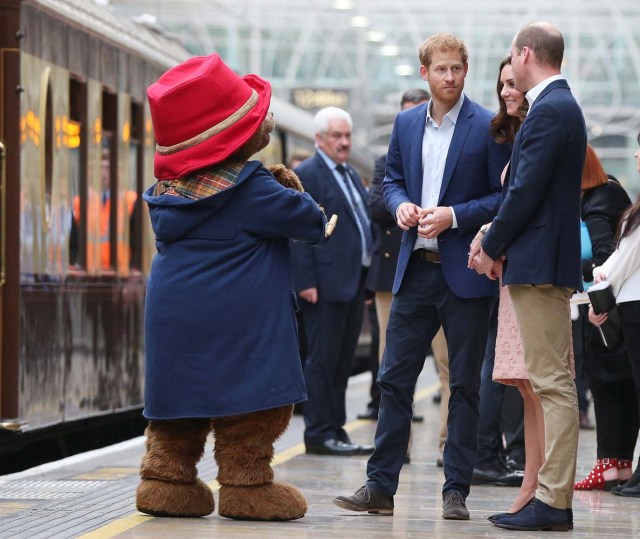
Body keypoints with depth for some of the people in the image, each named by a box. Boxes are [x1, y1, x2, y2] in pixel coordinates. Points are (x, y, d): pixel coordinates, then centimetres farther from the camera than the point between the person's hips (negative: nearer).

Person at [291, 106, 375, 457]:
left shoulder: (351, 175, 19)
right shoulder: (306, 175, -8)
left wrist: (368, 278, 16)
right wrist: (305, 282, -19)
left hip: (355, 283, 9)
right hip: (325, 284, -9)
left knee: (343, 361, 11)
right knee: (322, 360, -5)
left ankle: (335, 430, 17)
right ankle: (319, 434, -1)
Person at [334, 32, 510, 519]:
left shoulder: (488, 127, -5)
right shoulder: (406, 123, 10)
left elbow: (504, 196, -6)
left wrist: (453, 216, -17)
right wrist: (401, 205, -3)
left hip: (465, 274, -4)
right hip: (415, 269, 4)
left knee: (465, 384, 3)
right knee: (395, 378, 3)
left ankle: (456, 491, 9)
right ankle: (381, 487, 8)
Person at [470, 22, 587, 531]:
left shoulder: (549, 110, -14)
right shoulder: (560, 105, 17)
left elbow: (527, 190, -18)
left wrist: (492, 248, -7)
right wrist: (496, 240, 9)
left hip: (541, 263, -11)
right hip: (545, 263, 11)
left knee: (554, 384, -10)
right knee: (551, 384, 11)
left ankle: (553, 502, -9)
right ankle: (550, 494, 15)